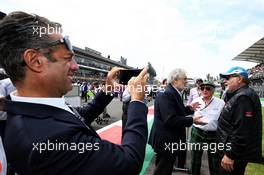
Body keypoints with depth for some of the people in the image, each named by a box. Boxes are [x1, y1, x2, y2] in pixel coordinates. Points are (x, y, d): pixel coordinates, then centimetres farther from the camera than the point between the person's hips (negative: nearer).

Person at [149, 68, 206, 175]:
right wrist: (192, 120, -24)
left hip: (170, 139, 10)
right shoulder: (166, 95, -24)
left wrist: (189, 109, 3)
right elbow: (170, 119, -30)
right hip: (166, 141, -10)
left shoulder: (173, 93, 8)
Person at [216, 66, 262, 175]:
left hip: (235, 155, -10)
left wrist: (230, 155, -25)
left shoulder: (244, 98, -22)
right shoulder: (237, 96, 12)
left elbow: (241, 132, -28)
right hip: (229, 149, 10)